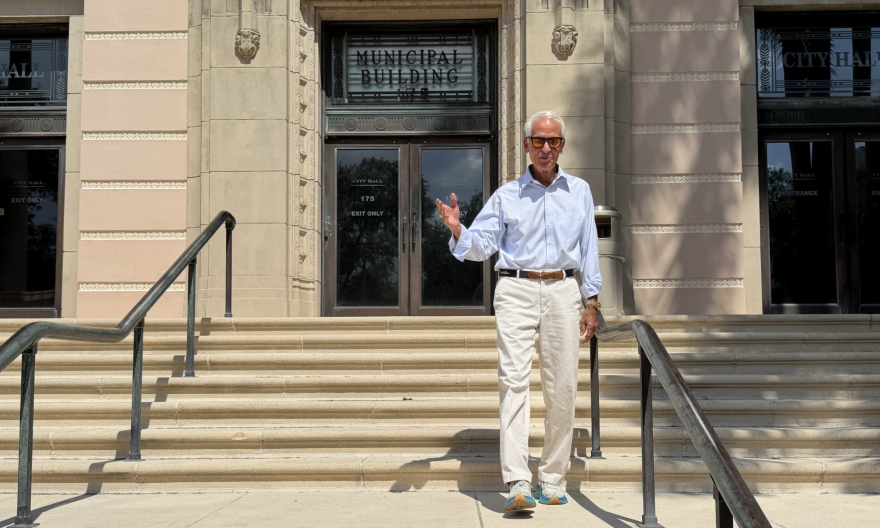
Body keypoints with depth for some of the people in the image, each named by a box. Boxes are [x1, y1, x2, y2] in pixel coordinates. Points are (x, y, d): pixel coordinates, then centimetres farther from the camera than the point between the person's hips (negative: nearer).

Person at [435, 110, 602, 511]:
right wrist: (458, 230, -17)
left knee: (562, 387, 1)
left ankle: (552, 481, 12)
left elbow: (588, 250, 15)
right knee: (513, 380, -14)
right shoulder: (506, 196, 10)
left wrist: (591, 302, 10)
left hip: (563, 290, 2)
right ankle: (517, 482, -17)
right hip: (516, 290, -1)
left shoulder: (579, 192, 15)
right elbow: (482, 245, 4)